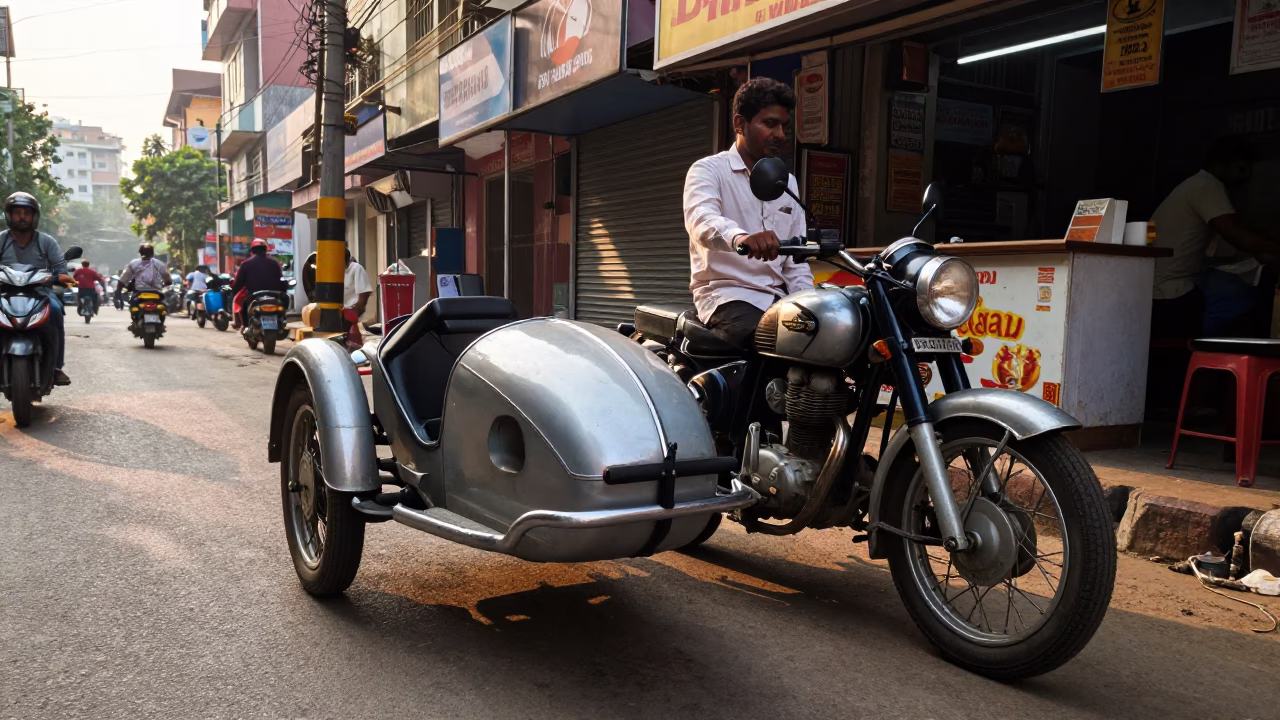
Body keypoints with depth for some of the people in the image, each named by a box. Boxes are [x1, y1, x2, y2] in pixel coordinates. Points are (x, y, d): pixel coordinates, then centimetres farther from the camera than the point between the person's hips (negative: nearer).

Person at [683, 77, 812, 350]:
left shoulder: (788, 182, 20)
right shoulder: (708, 170, 0)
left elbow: (796, 261, 18)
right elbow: (702, 221, -24)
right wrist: (741, 237, -46)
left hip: (777, 298, 6)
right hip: (726, 295, -6)